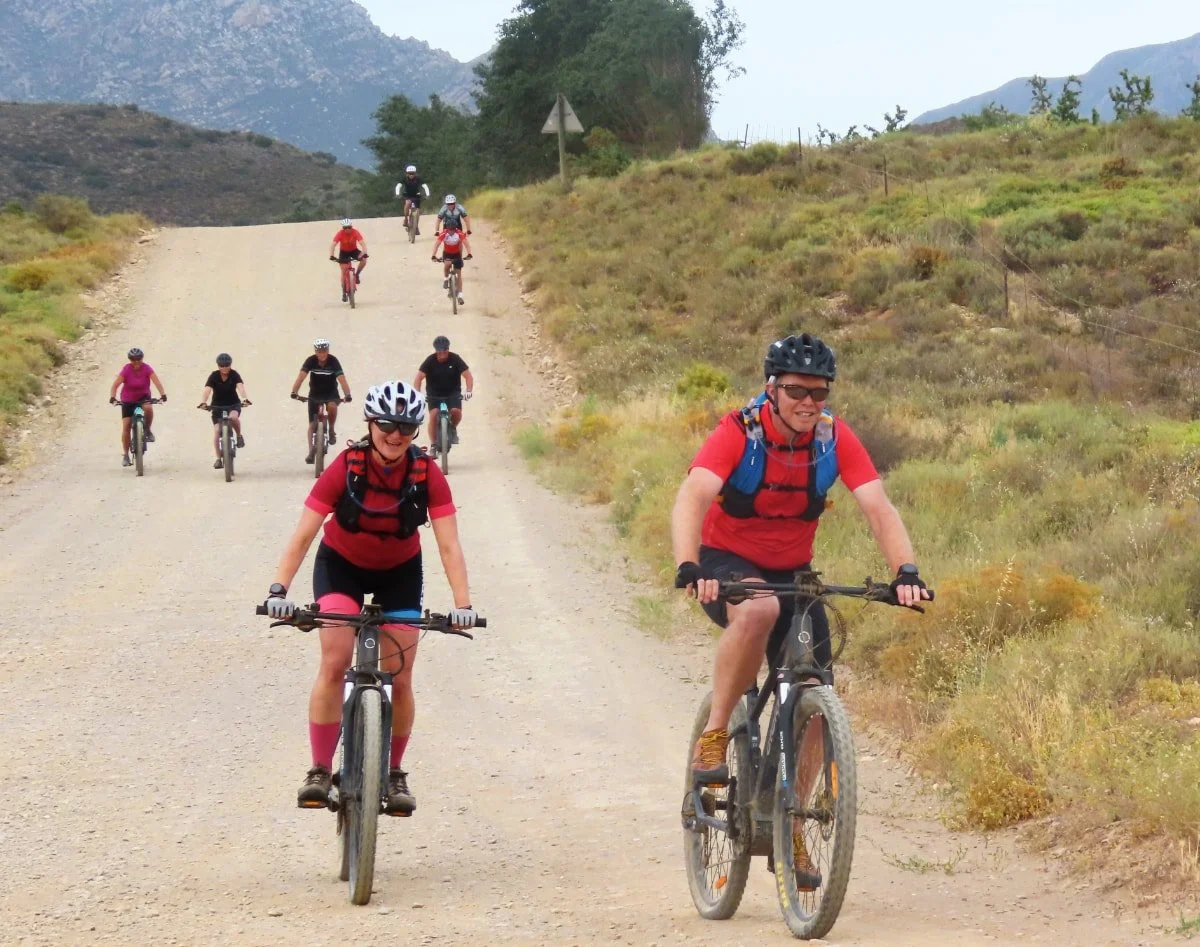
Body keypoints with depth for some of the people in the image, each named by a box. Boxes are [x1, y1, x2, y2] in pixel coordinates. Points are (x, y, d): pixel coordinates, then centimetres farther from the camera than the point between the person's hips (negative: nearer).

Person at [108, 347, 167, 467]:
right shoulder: (126, 370, -18)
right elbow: (115, 385, -24)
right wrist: (112, 397, -40)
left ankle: (147, 430, -7)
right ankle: (125, 455, 6)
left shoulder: (147, 369, -16)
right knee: (126, 426, -5)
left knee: (148, 408, -35)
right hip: (128, 400, 0)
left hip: (143, 397, 0)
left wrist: (162, 394, -41)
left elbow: (156, 382, -25)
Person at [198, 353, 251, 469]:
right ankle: (218, 459, -4)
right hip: (217, 406, 1)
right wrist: (203, 402, -44)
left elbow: (241, 387, -27)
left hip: (233, 404, -1)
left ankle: (239, 436, -5)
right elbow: (207, 390, -25)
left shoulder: (234, 375, -12)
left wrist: (245, 399, -47)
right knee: (217, 430, -13)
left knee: (233, 417, -35)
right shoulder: (214, 376, -12)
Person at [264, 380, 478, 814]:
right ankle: (319, 771, -11)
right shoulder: (345, 468, -27)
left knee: (400, 679, -2)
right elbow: (302, 535, -30)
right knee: (334, 664, -19)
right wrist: (279, 590, -42)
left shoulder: (427, 474, -24)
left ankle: (393, 773, 18)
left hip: (399, 572, 1)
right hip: (341, 566, -1)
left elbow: (449, 545, -26)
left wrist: (462, 604, -39)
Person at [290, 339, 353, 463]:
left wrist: (347, 395, -44)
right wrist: (294, 392, -41)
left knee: (332, 406, -34)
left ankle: (331, 430, -10)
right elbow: (301, 377, -26)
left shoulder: (333, 361, -20)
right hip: (315, 394, 1)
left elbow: (342, 379, -29)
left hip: (331, 393, -1)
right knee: (312, 424, -5)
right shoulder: (311, 361, -17)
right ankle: (311, 451, 0)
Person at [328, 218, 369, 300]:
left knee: (364, 260, -27)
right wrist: (331, 255, -53)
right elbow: (333, 245, -36)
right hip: (344, 252, -1)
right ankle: (344, 292, 4)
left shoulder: (355, 232, -27)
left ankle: (357, 274, -1)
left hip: (354, 250, 1)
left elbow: (362, 243, -35)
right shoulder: (340, 234, -28)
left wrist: (364, 253, -52)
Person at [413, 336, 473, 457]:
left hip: (453, 393, 0)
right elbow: (419, 377, -15)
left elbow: (468, 376, -14)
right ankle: (433, 445, -11)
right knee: (433, 414, -21)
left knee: (456, 411, -26)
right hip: (435, 394, 0)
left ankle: (453, 428, 8)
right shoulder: (430, 360, -12)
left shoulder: (455, 359, -12)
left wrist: (469, 391, -31)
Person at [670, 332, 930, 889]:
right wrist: (688, 568, -53)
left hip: (793, 573, 4)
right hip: (728, 564, -4)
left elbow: (878, 508, -21)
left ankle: (790, 829, 12)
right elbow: (692, 499, -36)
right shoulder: (739, 433, -22)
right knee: (757, 611, -39)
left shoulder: (835, 439, -13)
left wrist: (905, 572, -38)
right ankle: (714, 734, -23)